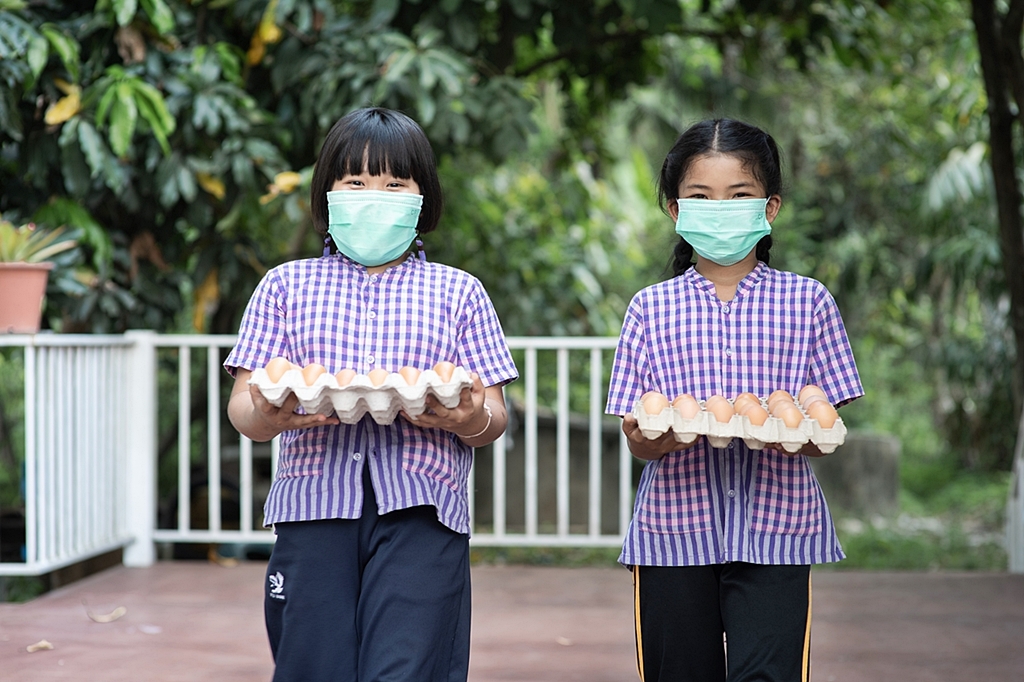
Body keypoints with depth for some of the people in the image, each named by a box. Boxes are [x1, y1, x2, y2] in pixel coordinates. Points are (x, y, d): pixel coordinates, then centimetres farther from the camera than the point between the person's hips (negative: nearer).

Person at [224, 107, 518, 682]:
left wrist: (470, 419, -14)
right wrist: (268, 415, -15)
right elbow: (241, 409, 9)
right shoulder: (287, 285, 16)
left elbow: (494, 419, 10)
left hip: (422, 511, -1)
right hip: (315, 507, 1)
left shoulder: (457, 292, 16)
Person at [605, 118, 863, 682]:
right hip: (674, 526, 1)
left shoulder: (806, 300, 6)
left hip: (774, 529, -1)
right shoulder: (651, 308, 8)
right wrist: (653, 438, -19)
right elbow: (635, 439, 4)